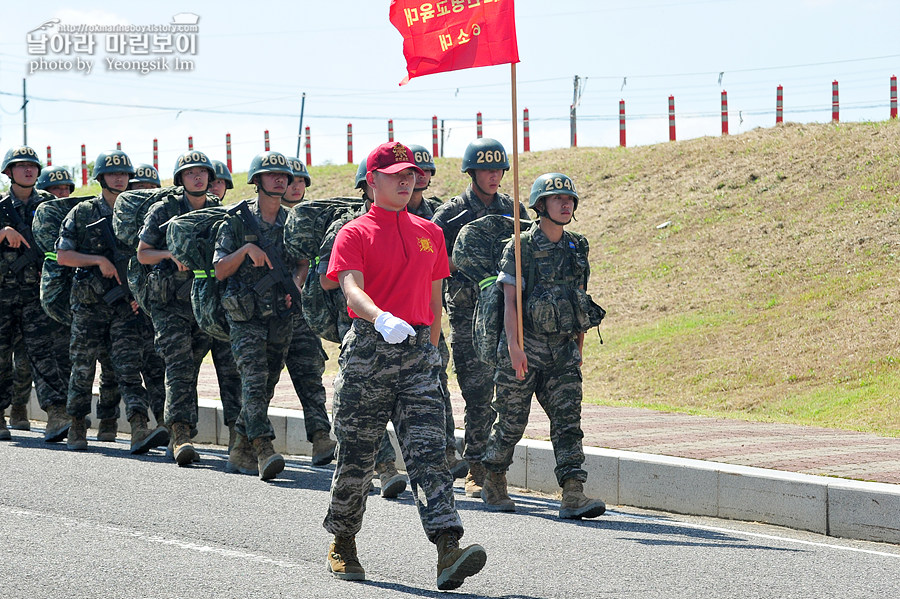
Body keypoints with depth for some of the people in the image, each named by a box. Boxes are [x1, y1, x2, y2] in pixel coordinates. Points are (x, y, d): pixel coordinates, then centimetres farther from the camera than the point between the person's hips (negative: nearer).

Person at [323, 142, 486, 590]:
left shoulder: (429, 233, 15)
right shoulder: (355, 234, -1)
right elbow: (352, 287, -18)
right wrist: (381, 319, -38)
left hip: (418, 351, 3)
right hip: (368, 351, -3)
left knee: (428, 451, -11)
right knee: (355, 456, 7)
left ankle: (448, 551, -24)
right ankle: (342, 545, 27)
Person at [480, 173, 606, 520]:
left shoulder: (577, 248, 11)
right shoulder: (520, 248, -6)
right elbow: (510, 301, -11)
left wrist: (579, 348, 17)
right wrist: (514, 346, -21)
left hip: (563, 350, 4)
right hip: (525, 349, -4)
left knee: (568, 421, -6)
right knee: (512, 422, 5)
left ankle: (573, 495, -13)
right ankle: (493, 484, 26)